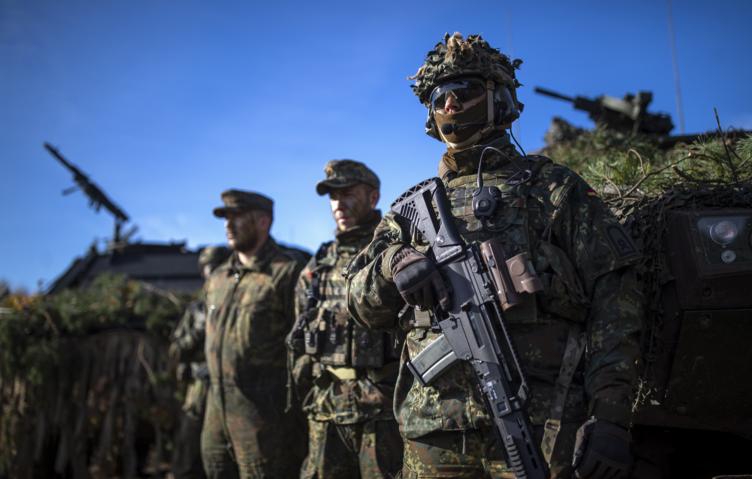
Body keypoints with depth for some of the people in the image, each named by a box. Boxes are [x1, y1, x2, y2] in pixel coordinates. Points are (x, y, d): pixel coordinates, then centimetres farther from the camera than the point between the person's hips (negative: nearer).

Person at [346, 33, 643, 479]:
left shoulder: (554, 188, 6)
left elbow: (614, 299, -1)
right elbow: (364, 305, 10)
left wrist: (610, 416, -11)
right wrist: (394, 261, -14)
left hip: (539, 429, -3)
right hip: (434, 434, 3)